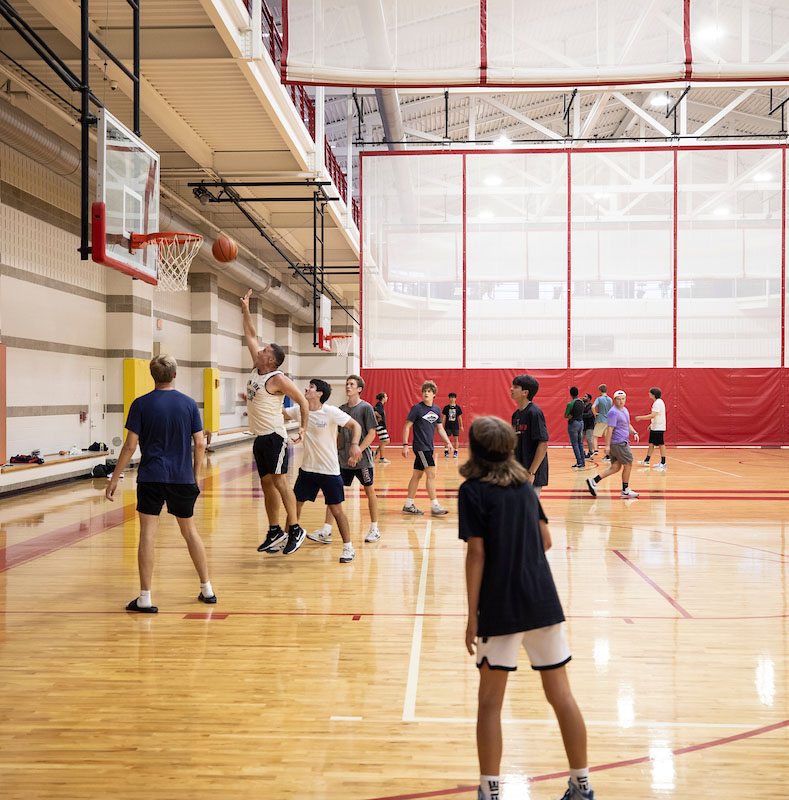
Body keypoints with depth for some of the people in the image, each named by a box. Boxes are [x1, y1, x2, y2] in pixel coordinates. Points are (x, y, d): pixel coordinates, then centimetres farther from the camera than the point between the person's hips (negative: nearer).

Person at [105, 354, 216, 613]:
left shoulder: (141, 404, -4)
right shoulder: (189, 404, 2)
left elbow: (130, 446, -6)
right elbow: (200, 443, 2)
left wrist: (114, 478, 1)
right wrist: (196, 475, 14)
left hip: (151, 477, -3)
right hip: (183, 478, 3)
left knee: (147, 534, -1)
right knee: (190, 530, 16)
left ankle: (145, 598, -1)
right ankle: (207, 589, 22)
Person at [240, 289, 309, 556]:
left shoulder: (278, 379, -11)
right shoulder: (257, 368, 10)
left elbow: (303, 401, -8)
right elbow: (250, 336, 19)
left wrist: (304, 427, -17)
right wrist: (245, 310, 17)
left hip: (274, 436, -8)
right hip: (259, 437, 9)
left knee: (279, 481, -11)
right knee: (267, 484, 9)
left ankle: (295, 529, -7)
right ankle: (274, 532, 14)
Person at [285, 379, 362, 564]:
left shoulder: (331, 412, -14)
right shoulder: (300, 410, 1)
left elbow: (355, 425, -11)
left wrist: (354, 444, -28)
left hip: (329, 470, -5)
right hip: (307, 469, 5)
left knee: (336, 509, -1)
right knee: (294, 504, 9)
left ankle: (348, 548, 12)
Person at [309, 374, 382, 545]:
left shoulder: (366, 407, -6)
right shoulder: (341, 409, 10)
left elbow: (371, 433, -10)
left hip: (362, 459, -5)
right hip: (343, 458, 5)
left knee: (369, 490, 6)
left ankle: (374, 529, 19)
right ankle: (326, 531, 0)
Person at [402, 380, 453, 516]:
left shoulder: (437, 409, 10)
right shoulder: (417, 408, -9)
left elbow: (440, 428, 16)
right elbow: (407, 426, -8)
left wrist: (448, 442, 6)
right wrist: (405, 445, -14)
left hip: (429, 447, 7)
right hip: (420, 447, -7)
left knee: (417, 475, 11)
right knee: (431, 474, -11)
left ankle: (408, 505, 17)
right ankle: (434, 506, -8)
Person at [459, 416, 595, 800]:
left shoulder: (472, 490, -5)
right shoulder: (524, 485, 10)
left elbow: (476, 554, -10)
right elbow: (546, 541, 11)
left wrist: (472, 615, -6)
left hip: (500, 606, -5)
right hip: (543, 601, 5)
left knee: (490, 701, 6)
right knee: (561, 695, 12)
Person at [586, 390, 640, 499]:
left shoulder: (625, 410, 16)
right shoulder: (613, 412, -15)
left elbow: (628, 425, 28)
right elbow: (610, 429, -19)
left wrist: (634, 433, 9)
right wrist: (607, 445, -23)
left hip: (623, 442, 10)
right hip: (618, 443, -10)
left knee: (615, 467, 9)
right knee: (628, 465, -1)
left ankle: (594, 480, 7)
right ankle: (625, 490, 11)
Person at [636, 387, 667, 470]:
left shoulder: (658, 402, -18)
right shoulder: (656, 402, 14)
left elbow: (653, 415, -23)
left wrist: (640, 417, -18)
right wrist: (651, 424, 22)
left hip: (659, 428, -10)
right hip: (654, 427, 10)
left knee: (661, 444, -5)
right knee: (651, 444, 12)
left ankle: (663, 463, 0)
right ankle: (646, 461, 17)